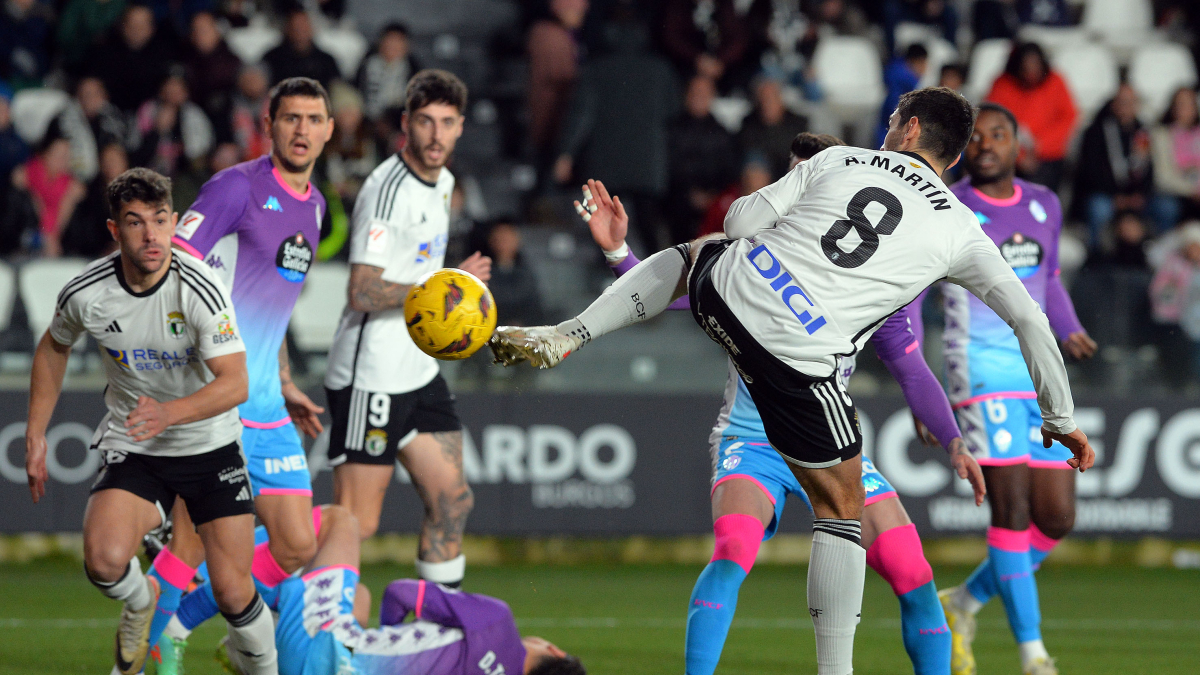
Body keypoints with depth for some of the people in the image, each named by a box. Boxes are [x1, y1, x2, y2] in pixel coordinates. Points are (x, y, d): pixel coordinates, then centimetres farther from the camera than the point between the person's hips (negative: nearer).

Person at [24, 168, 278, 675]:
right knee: (104, 561, -26)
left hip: (211, 446, -1)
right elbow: (53, 349, 11)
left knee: (233, 593, -7)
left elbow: (235, 384, -25)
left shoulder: (200, 288, -20)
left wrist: (169, 413, -42)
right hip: (132, 453, 1)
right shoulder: (85, 294, -12)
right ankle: (141, 601, 10)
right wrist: (35, 437, 9)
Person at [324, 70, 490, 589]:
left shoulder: (442, 182, 12)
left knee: (453, 502, 8)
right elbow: (363, 293, -24)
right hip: (370, 376, -9)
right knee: (356, 523, -9)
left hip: (418, 372, 9)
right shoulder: (388, 190, -18)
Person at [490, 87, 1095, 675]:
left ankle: (563, 337, 23)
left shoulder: (839, 160, 13)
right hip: (798, 360, -2)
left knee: (689, 254, 40)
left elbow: (739, 222, 9)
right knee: (841, 510, 14)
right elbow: (1029, 321, 10)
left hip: (727, 292, 2)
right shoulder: (960, 231, 10)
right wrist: (1060, 418, 21)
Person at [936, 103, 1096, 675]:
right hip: (981, 367, -6)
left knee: (1056, 519, 3)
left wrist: (1069, 331, 8)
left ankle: (963, 603, 23)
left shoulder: (1044, 207, 13)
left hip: (1040, 370, 6)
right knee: (1012, 508, -13)